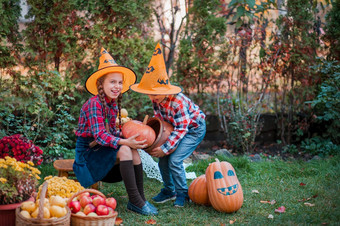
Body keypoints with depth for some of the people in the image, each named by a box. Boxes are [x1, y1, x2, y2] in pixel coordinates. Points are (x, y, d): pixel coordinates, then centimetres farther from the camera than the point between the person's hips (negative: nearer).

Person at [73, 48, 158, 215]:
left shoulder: (113, 105, 6)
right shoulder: (94, 104, -19)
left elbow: (111, 132, 7)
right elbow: (99, 135, -27)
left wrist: (132, 136, -9)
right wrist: (124, 142, -37)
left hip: (101, 151, 7)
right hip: (87, 153, -7)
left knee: (133, 150, -15)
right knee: (124, 150, -28)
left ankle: (139, 199, -16)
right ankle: (134, 201, -27)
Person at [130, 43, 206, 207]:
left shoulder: (178, 103, -36)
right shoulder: (156, 100, -13)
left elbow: (181, 129, -31)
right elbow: (159, 119, 3)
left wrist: (165, 148, -32)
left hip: (195, 129, -7)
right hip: (177, 128, 8)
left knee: (174, 160, -18)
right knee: (162, 160, 0)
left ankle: (183, 193, 2)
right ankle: (169, 190, 20)